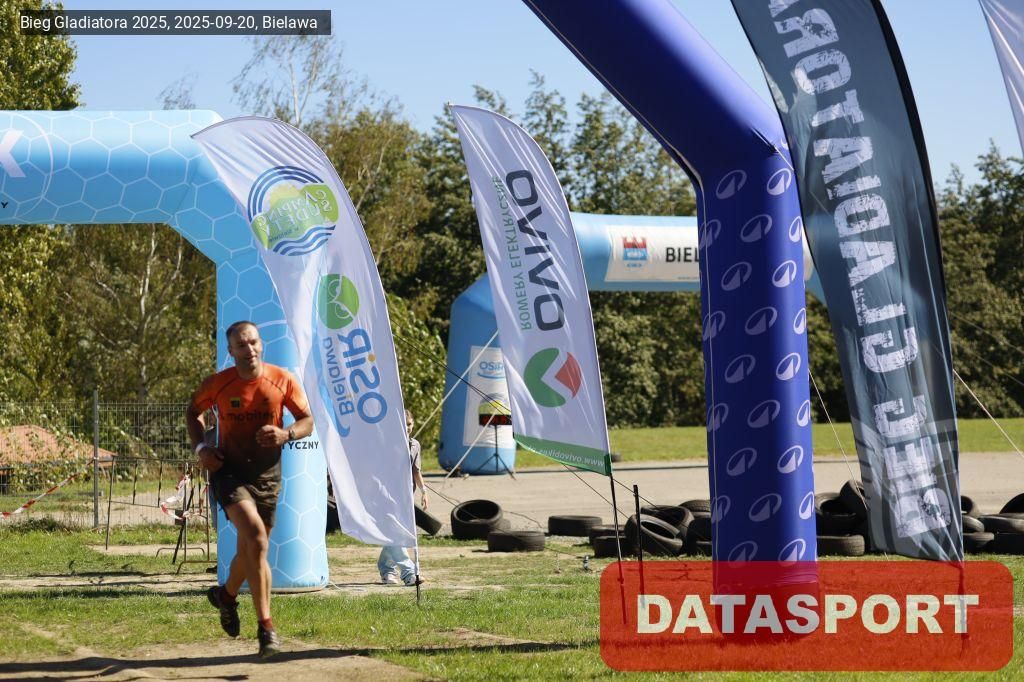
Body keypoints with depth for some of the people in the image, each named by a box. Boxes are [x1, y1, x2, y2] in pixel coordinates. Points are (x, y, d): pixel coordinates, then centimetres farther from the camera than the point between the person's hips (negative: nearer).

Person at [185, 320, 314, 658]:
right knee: (256, 538, -26)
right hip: (229, 470, -3)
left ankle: (227, 594, 50)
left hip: (267, 474, 3)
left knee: (250, 550, 15)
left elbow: (308, 421, 0)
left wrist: (286, 434, -21)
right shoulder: (217, 384, -7)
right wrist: (200, 447, -5)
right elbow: (193, 412, 12)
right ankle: (266, 626, -23)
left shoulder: (283, 380, -5)